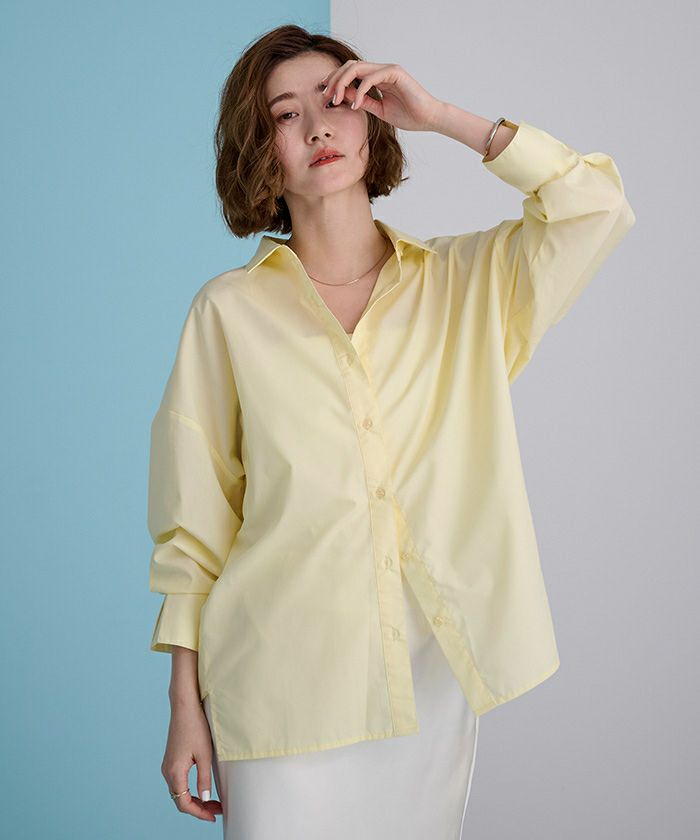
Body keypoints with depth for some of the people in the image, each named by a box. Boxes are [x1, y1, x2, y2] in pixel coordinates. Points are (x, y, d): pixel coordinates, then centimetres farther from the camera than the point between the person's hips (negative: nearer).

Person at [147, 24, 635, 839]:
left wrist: (445, 117, -8)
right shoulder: (230, 311, -2)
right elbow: (192, 527, 0)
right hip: (281, 687, -2)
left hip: (430, 676, 2)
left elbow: (600, 210, -9)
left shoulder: (465, 282, 4)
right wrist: (185, 707, -1)